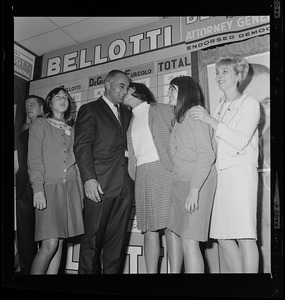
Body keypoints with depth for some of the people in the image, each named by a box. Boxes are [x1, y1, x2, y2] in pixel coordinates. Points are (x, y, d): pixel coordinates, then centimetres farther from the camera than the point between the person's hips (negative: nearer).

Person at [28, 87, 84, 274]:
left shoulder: (71, 129, 18)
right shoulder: (40, 124, 5)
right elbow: (34, 159, -4)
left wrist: (80, 192, 8)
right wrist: (38, 189, -15)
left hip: (70, 188, 4)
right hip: (49, 187, -4)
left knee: (60, 243, 3)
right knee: (50, 243, -12)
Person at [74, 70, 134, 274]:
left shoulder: (127, 114, 21)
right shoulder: (90, 110, 5)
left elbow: (127, 146, 17)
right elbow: (82, 146, -5)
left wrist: (133, 181, 5)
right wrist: (89, 178, -16)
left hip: (125, 186, 5)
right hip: (100, 185, -5)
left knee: (117, 241, 7)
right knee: (93, 240, 1)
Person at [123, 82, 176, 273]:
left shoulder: (163, 110, 8)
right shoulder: (131, 121, 22)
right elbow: (132, 153, 19)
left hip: (164, 170, -4)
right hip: (141, 175, 5)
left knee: (170, 226, -7)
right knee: (149, 229, 2)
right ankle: (151, 271, 5)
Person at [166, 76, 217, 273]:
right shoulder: (180, 118, 19)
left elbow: (206, 155, -16)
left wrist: (194, 190, -21)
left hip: (197, 183, -8)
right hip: (179, 183, 8)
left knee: (189, 242, -9)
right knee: (174, 234, 10)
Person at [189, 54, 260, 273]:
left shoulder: (249, 103, 5)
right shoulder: (219, 109, 20)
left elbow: (240, 140, -9)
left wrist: (209, 120, -12)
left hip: (240, 172, -6)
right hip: (219, 174, 6)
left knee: (245, 236, -9)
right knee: (223, 237, 4)